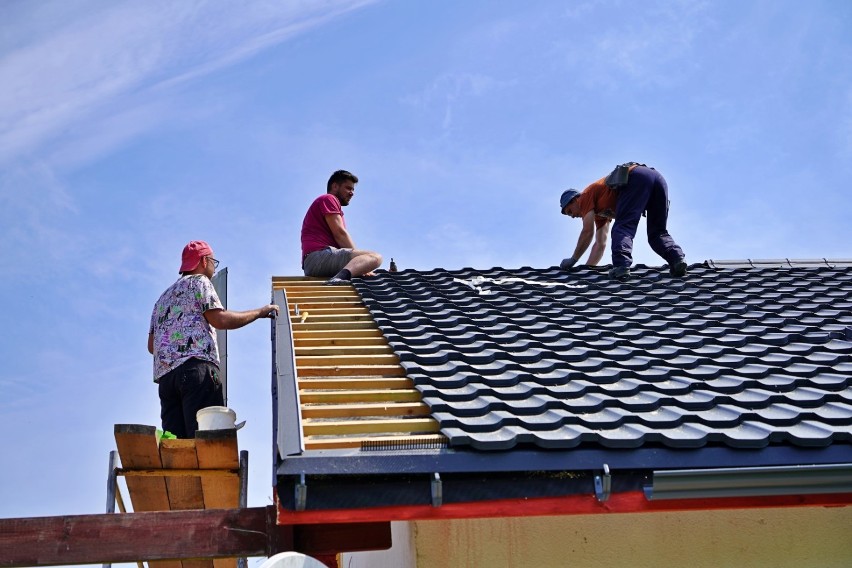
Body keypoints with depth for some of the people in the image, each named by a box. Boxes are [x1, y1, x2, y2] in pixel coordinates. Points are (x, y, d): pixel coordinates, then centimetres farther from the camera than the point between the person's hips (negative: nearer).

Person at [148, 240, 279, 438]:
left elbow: (151, 345, 28)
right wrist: (261, 312, 5)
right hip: (196, 366, -7)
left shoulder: (163, 297, 33)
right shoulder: (199, 282, 10)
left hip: (164, 372, 8)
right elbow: (220, 319, -4)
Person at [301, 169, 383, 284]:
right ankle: (343, 276, -53)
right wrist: (358, 258, -3)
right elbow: (340, 234, -6)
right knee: (375, 257, -26)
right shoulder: (328, 199, 7)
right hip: (319, 255, -10)